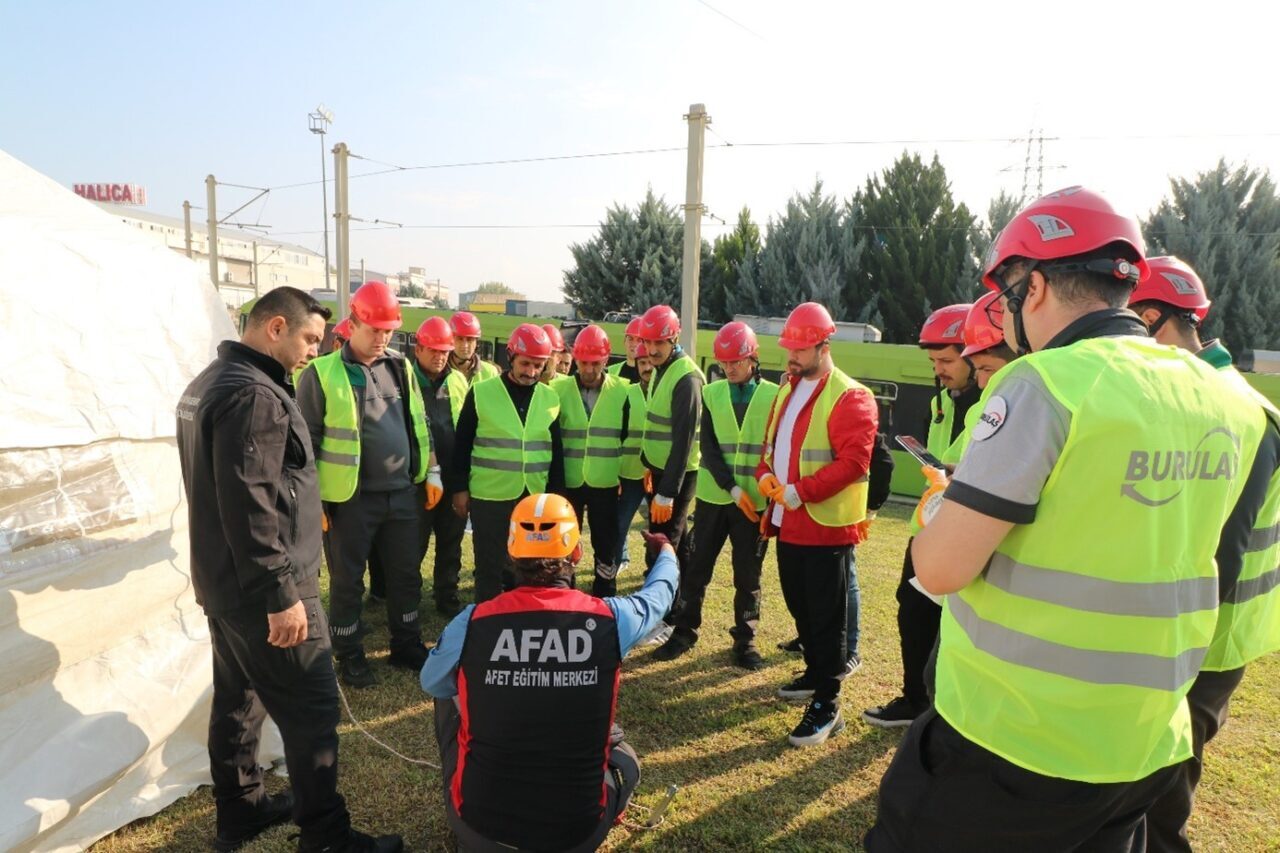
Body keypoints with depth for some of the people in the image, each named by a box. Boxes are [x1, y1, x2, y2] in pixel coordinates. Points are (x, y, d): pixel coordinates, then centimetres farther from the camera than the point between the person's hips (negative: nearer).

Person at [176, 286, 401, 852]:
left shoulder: (210, 382, 12)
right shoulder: (255, 395, -21)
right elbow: (250, 507, -26)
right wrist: (282, 595, -22)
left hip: (222, 583, 11)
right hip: (261, 591, -11)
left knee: (238, 700, 21)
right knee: (311, 711, 0)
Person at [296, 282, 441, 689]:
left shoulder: (400, 367, 7)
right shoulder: (322, 373, -8)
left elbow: (419, 424, 14)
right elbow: (306, 441, -7)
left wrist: (432, 472, 11)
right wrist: (312, 498, -9)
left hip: (402, 494, 5)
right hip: (351, 499, -4)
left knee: (406, 575, 14)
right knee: (347, 581, 9)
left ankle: (407, 646, 31)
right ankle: (350, 658, 26)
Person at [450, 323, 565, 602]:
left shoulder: (550, 398, 5)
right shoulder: (481, 393, -5)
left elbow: (556, 452, 10)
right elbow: (462, 445, 0)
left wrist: (556, 494, 8)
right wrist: (459, 488, -2)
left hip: (535, 497, 3)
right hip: (490, 497, -3)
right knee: (490, 567, 6)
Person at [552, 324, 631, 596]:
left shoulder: (622, 390, -1)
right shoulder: (559, 389, -1)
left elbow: (629, 436, 6)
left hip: (605, 482, 0)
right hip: (568, 481, 1)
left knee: (607, 546, 8)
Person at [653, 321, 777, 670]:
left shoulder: (774, 396, -1)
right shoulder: (711, 393, 3)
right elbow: (708, 448, -4)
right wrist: (732, 487, -15)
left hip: (756, 500, -1)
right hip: (714, 495, 2)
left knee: (748, 574, 8)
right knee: (697, 567, 7)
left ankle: (745, 638, 24)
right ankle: (684, 631, 22)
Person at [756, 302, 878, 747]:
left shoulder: (850, 397, -14)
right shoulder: (787, 390, 14)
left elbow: (853, 462, -21)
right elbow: (772, 444, 19)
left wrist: (798, 491, -23)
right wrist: (766, 476, -2)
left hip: (827, 526, -8)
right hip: (788, 523, 9)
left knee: (826, 618, 1)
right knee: (800, 607, 21)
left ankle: (827, 705, 11)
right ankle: (815, 673, 40)